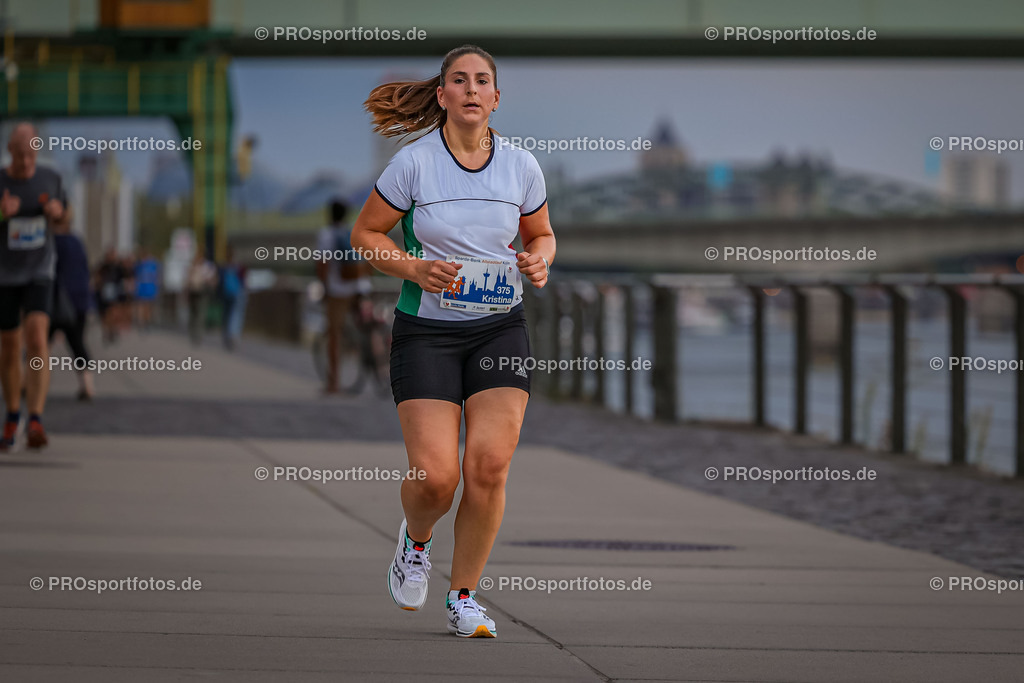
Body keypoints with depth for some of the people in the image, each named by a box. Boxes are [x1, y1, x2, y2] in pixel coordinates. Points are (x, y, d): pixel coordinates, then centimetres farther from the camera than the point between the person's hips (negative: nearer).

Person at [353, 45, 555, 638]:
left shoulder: (521, 166, 2)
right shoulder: (413, 163, -7)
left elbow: (541, 234, 18)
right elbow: (366, 233, 2)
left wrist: (539, 262, -5)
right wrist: (417, 269, -14)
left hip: (501, 327, 2)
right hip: (426, 330, -2)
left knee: (490, 465, -11)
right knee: (435, 475, -13)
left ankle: (464, 598, 7)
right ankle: (416, 539, 25)